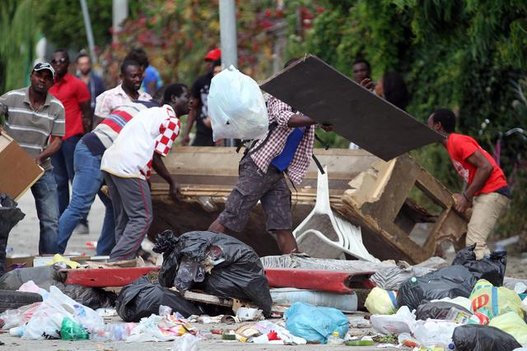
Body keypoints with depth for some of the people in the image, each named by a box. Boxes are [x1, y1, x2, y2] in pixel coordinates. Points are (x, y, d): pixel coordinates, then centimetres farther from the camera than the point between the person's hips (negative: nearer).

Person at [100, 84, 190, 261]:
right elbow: (156, 157, -6)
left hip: (109, 161, 9)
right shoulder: (172, 121, -2)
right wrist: (172, 182, 4)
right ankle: (117, 261, -13)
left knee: (123, 219, 13)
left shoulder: (152, 112, 27)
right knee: (141, 218, -5)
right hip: (129, 167, -9)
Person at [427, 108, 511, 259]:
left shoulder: (458, 142, -11)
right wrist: (462, 197, 3)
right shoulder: (452, 145, 19)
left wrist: (466, 197, -15)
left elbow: (486, 167, -18)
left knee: (474, 243, -21)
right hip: (482, 195, 10)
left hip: (493, 193, -10)